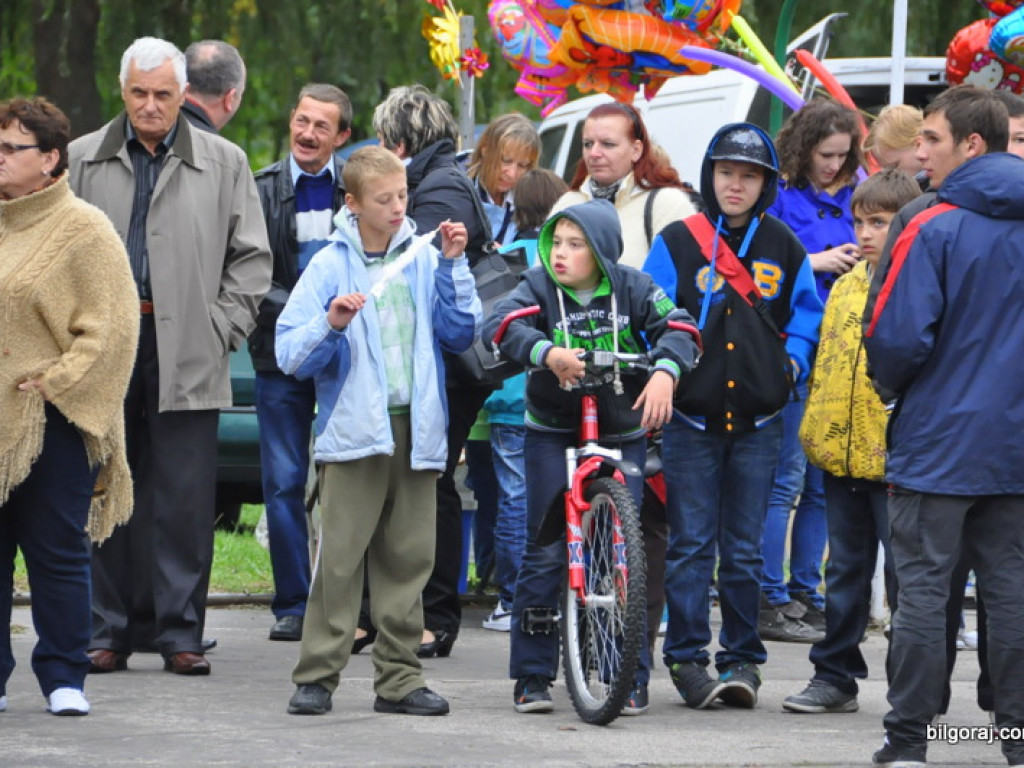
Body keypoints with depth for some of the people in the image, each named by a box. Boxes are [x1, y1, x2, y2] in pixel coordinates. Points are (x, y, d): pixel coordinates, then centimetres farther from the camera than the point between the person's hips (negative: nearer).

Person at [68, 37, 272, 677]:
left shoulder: (223, 163, 8)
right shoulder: (84, 161, 10)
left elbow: (252, 257, 9)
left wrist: (222, 329, -1)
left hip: (187, 354, -1)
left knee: (185, 499, -2)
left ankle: (180, 632, 3)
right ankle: (111, 630, 9)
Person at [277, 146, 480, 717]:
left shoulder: (423, 261, 11)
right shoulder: (330, 267, 3)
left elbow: (461, 333, 5)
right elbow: (291, 355, -1)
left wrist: (453, 266, -1)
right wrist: (331, 325, -19)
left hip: (416, 429, 3)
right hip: (354, 429, -3)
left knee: (408, 558, 4)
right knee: (340, 557, -8)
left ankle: (400, 677, 10)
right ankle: (317, 675, -4)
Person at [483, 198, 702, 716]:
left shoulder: (630, 288, -4)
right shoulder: (540, 286, -5)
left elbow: (678, 327, -13)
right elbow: (501, 324, -22)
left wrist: (665, 370, -33)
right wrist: (547, 352, -40)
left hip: (621, 434, 0)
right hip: (552, 434, 0)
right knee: (544, 552, -2)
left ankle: (631, 677, 7)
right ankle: (532, 675, 6)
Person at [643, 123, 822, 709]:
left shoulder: (783, 247, 6)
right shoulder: (678, 242, 0)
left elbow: (807, 311, 17)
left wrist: (794, 360, 2)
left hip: (758, 421, 2)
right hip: (691, 415, -2)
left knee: (745, 549, 7)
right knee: (691, 544, -2)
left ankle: (742, 658, 14)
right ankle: (688, 658, 4)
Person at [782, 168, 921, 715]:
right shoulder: (844, 288, 13)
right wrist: (814, 427, 16)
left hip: (895, 459, -6)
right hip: (840, 455, 6)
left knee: (904, 572, 0)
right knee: (845, 568, 13)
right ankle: (835, 675, 19)